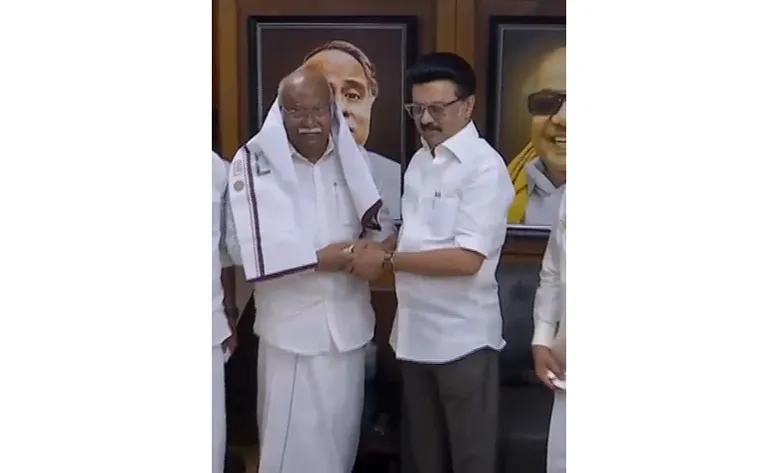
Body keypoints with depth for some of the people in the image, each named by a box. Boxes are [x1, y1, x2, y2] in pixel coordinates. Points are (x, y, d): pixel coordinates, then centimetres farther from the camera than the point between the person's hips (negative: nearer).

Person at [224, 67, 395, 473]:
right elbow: (251, 247, -17)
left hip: (348, 320, 4)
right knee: (291, 436, 5)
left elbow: (381, 227, 7)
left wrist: (367, 248, -16)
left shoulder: (351, 159, 4)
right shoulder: (253, 162, -10)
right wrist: (324, 257, -17)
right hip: (290, 325, -4)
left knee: (340, 433, 17)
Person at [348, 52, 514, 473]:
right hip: (416, 330, 7)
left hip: (462, 335, -7)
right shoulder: (419, 162, 9)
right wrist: (371, 252, 0)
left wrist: (387, 260, -18)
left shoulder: (485, 166, -15)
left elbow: (467, 259, -22)